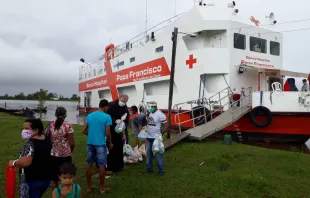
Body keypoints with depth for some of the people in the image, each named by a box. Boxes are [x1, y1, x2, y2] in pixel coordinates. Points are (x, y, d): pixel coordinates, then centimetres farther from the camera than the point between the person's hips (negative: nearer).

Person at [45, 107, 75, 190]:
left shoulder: (50, 125, -3)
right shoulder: (68, 126, -12)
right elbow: (72, 143, -12)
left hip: (53, 155, 3)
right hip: (65, 156, -3)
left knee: (54, 179, 14)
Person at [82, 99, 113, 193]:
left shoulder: (89, 115, 6)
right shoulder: (107, 117, -9)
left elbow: (84, 131, 6)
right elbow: (107, 133, -10)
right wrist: (110, 143, 6)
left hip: (90, 143, 5)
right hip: (100, 144, -5)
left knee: (89, 165, 14)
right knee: (102, 166, 6)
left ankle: (89, 186, 25)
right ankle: (102, 187, 16)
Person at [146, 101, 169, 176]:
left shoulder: (160, 114, -16)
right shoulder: (150, 113, 9)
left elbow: (166, 125, -17)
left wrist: (161, 134, -15)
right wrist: (146, 131, 12)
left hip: (156, 138, -8)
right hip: (149, 137, 8)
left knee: (158, 154, 0)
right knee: (148, 153, 15)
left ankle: (161, 170, 11)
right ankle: (149, 168, 29)